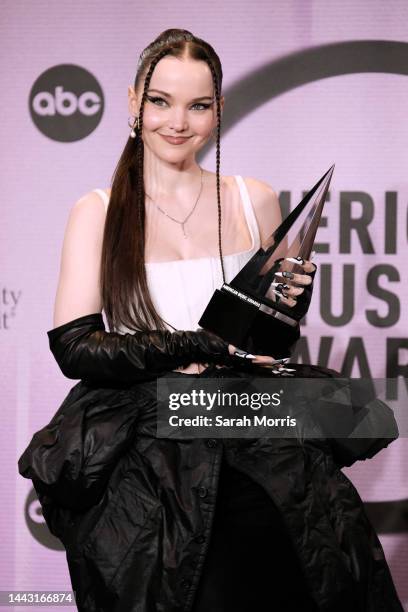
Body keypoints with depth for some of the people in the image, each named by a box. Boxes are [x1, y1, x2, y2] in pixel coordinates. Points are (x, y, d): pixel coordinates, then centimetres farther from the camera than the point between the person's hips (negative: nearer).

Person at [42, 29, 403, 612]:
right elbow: (73, 347, -5)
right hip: (149, 449, -2)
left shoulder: (254, 200, 13)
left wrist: (291, 302, 0)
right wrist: (195, 349, -15)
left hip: (255, 434, 2)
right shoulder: (96, 213, 5)